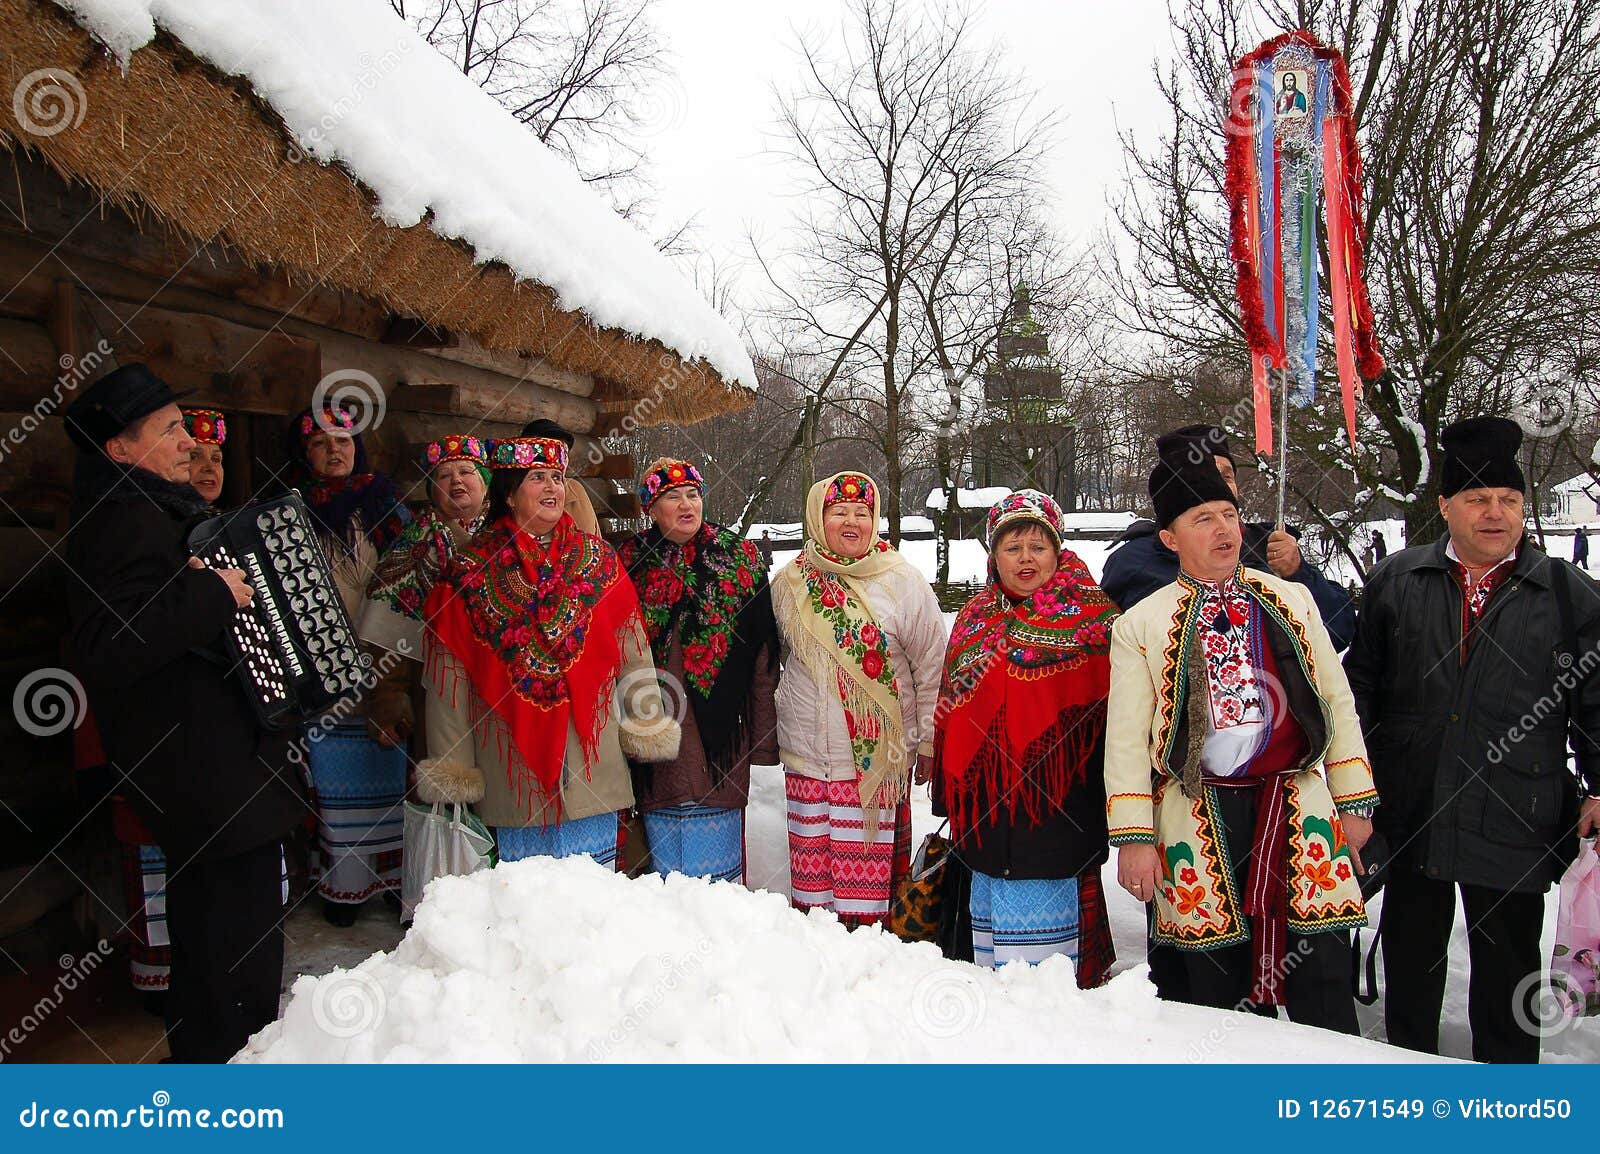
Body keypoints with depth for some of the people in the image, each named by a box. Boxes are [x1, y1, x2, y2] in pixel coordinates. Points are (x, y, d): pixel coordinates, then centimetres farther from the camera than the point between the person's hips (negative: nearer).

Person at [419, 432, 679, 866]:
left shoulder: (597, 561, 7)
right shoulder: (471, 571, 2)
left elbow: (632, 651, 8)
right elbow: (448, 676, 2)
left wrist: (647, 723, 3)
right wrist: (452, 765, 0)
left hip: (592, 766, 2)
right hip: (512, 776, -1)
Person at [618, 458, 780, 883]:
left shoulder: (740, 558, 5)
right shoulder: (632, 562, 6)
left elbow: (764, 655, 3)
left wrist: (765, 737, 0)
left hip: (720, 734, -1)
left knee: (716, 868, 4)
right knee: (666, 867, 9)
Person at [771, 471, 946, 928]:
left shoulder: (901, 582, -3)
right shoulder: (789, 583, 6)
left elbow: (933, 667, 0)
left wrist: (929, 742, 0)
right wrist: (775, 727, 20)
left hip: (876, 754, -3)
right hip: (806, 753, 3)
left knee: (868, 869, -1)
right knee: (811, 863, 10)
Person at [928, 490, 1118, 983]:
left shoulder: (1093, 617, -1)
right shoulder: (974, 619, 13)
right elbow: (950, 708, 18)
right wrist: (948, 789, 17)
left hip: (1055, 801, -5)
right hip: (984, 803, 5)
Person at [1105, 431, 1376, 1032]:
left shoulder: (1292, 600, 10)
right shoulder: (1140, 623, 3)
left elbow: (1336, 703, 13)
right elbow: (1125, 739, 0)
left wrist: (1355, 802, 9)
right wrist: (1134, 837, -6)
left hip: (1296, 811, 2)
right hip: (1199, 821, -1)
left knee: (1324, 989, 3)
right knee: (1215, 989, 10)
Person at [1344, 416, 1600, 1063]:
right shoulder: (1396, 581, 4)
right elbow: (1360, 683, 7)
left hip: (1517, 829, -1)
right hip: (1409, 820, 1)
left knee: (1507, 971, 13)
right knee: (1410, 960, 16)